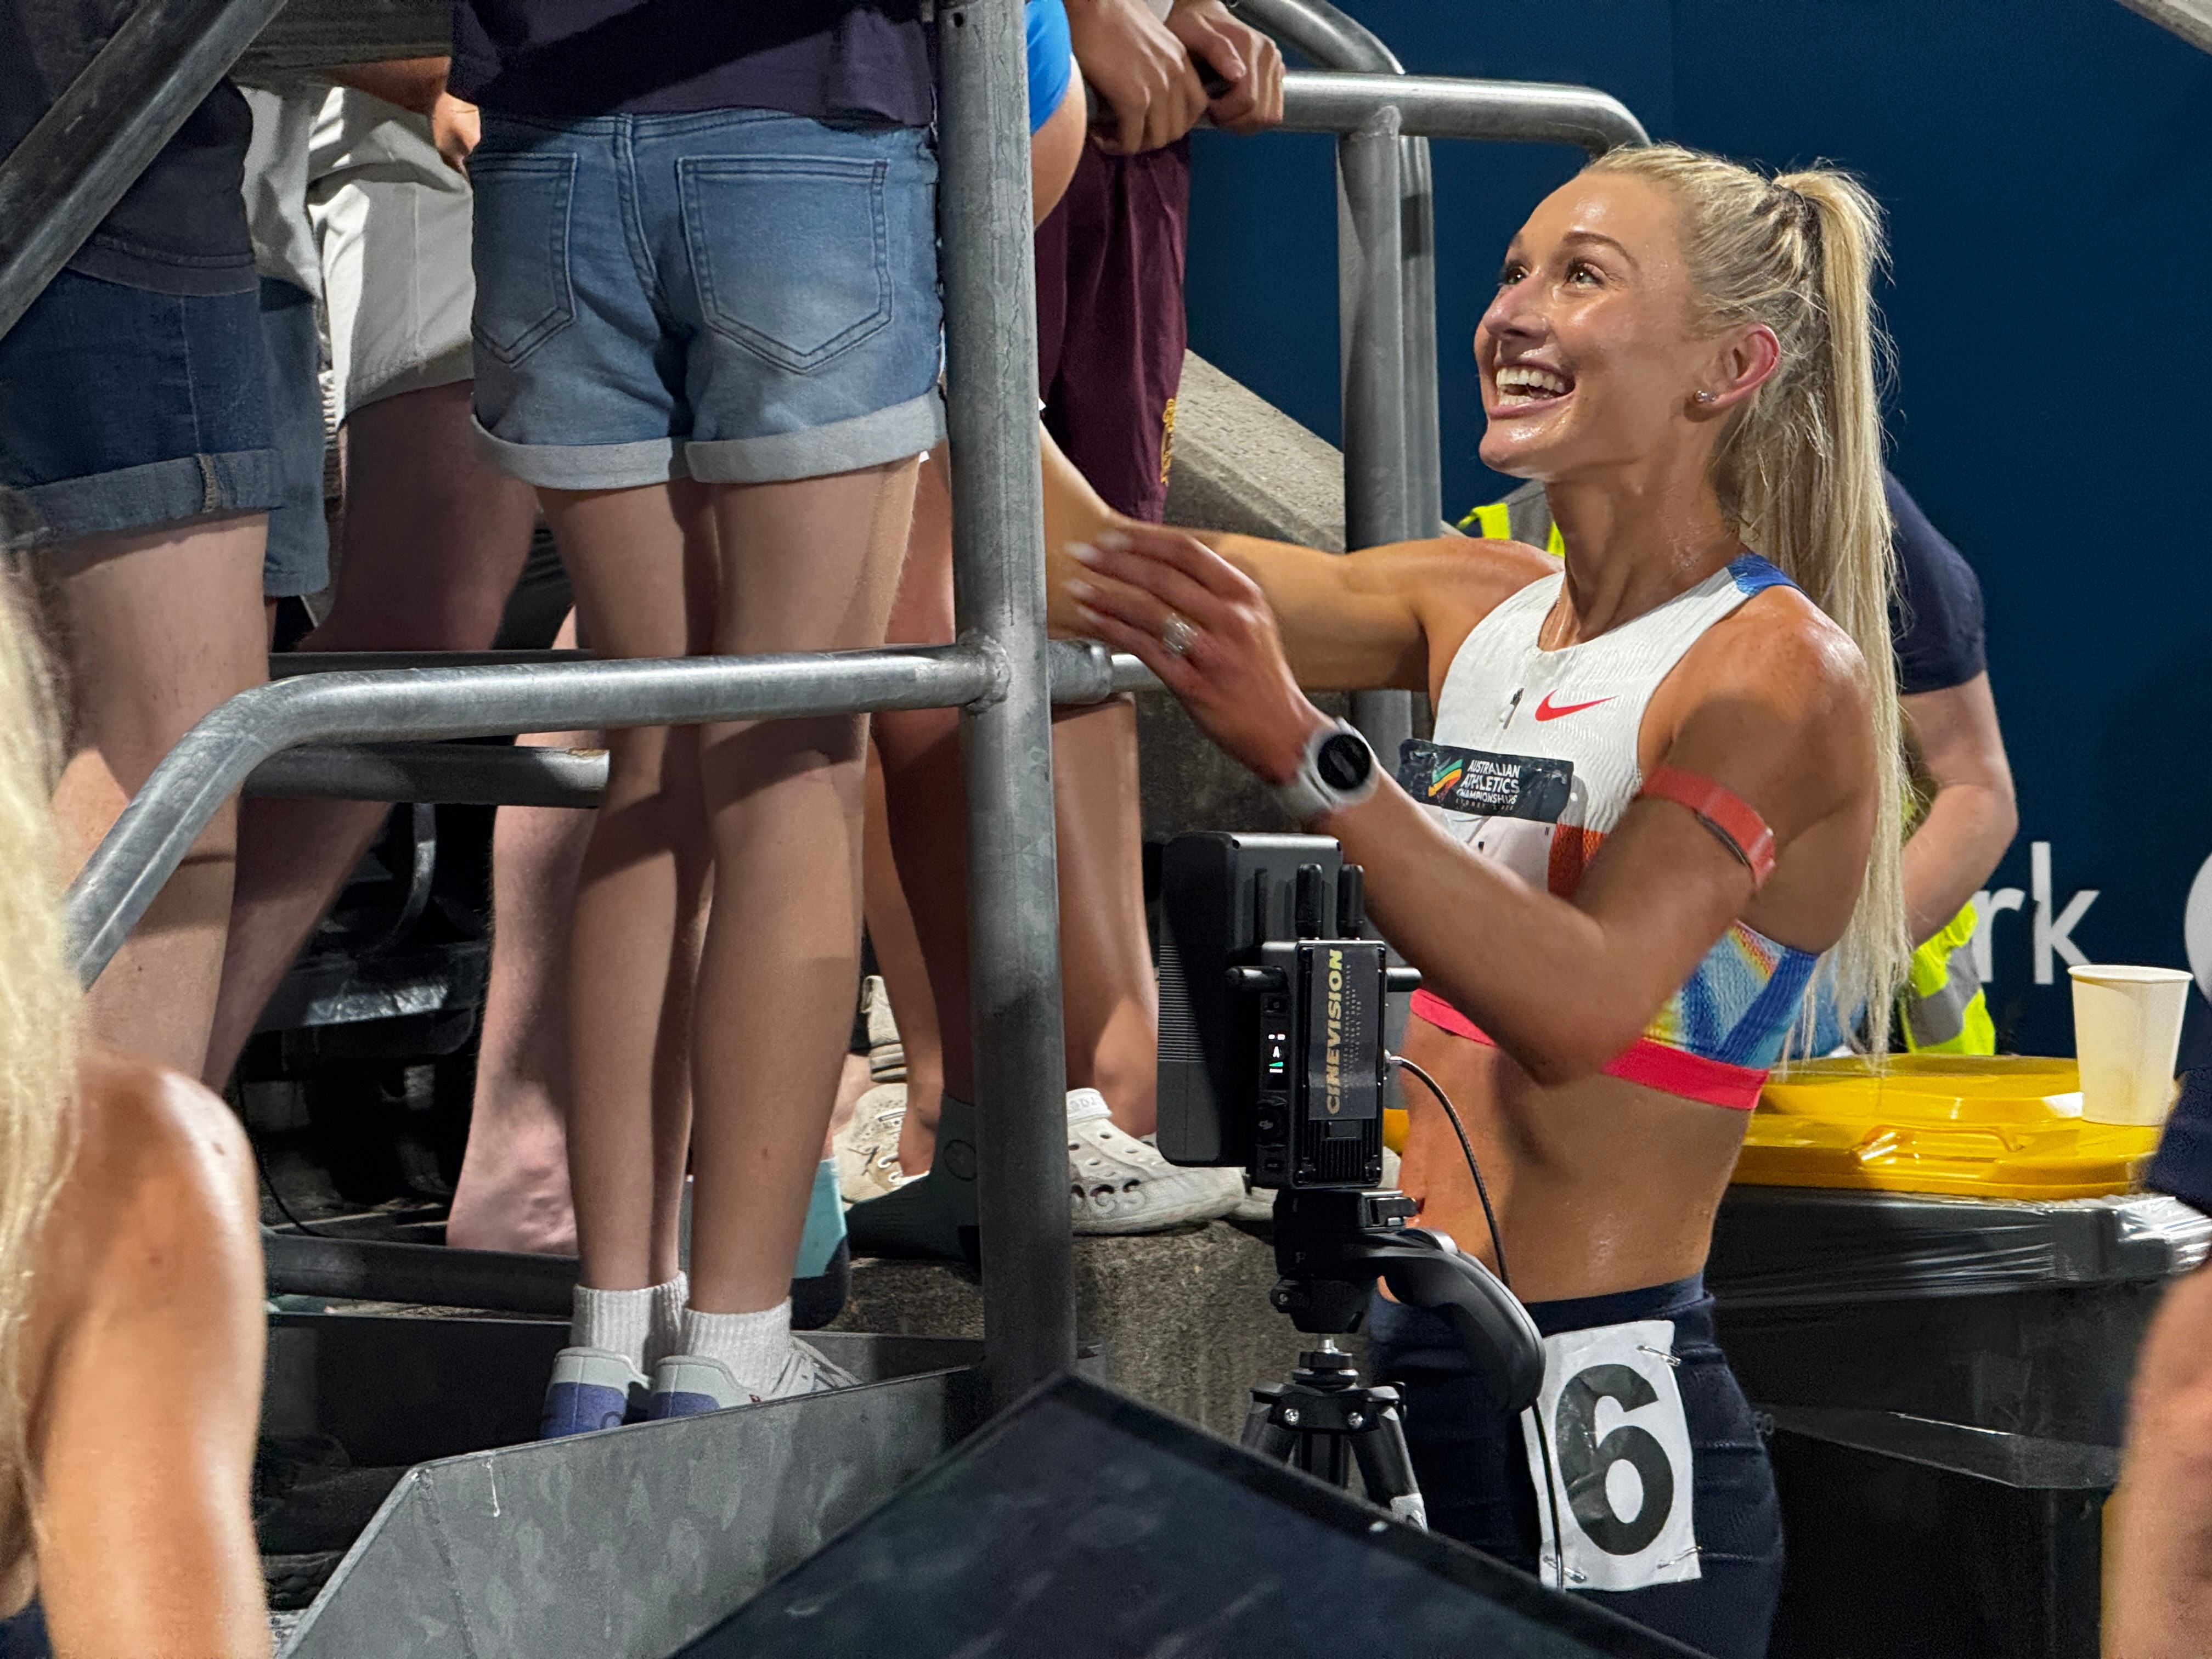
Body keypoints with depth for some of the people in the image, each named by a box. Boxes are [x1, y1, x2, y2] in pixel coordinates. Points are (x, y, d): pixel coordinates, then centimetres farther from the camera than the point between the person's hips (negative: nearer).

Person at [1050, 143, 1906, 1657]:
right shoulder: (1484, 609, 11)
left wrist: (1305, 756, -33)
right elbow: (1099, 572, 6)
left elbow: (1577, 1004, -25)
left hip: (1603, 1421, -7)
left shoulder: (1782, 672, -11)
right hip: (1413, 1378, 7)